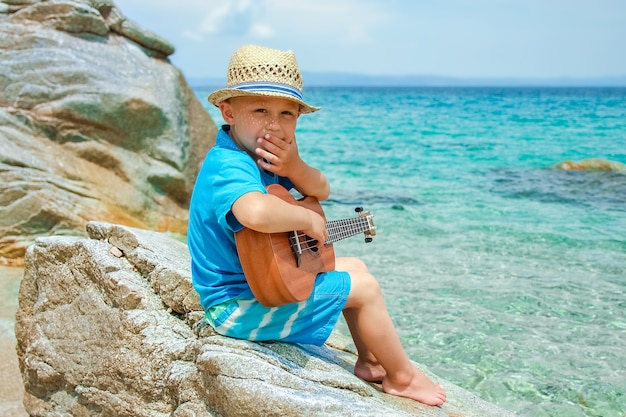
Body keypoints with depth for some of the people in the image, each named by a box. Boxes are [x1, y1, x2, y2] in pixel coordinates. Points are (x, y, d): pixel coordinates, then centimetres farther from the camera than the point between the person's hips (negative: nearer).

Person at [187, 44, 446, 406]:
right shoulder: (228, 166, -29)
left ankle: (370, 361, 30)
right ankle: (403, 376, 17)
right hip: (241, 306, -10)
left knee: (355, 267, 20)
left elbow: (321, 191, 4)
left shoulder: (262, 155, 2)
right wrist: (308, 219, -32)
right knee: (364, 288, -3)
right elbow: (256, 213, -52)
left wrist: (294, 168, -19)